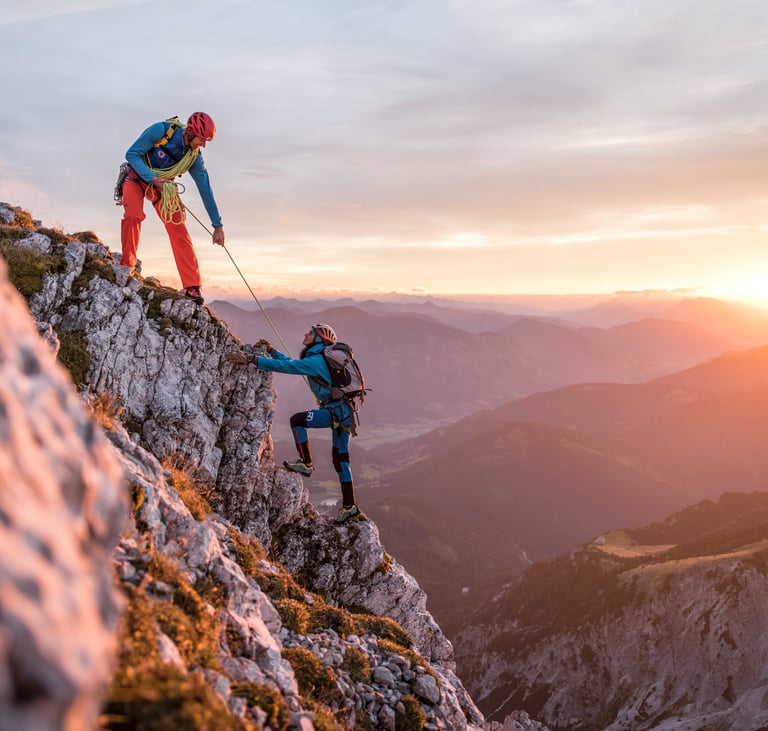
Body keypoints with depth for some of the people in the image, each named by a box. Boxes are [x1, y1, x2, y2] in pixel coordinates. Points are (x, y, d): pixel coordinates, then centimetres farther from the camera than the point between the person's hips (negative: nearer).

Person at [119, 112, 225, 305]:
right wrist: (152, 178, -31)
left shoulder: (195, 157, -13)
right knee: (133, 215, -31)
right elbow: (132, 154, -19)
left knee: (178, 228, -13)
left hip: (162, 185, 3)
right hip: (137, 177, -3)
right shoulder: (161, 131, -24)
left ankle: (192, 286, -14)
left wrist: (217, 225, -4)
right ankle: (127, 265, -14)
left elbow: (206, 191, -6)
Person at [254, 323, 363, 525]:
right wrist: (273, 352, 29)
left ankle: (306, 463, 2)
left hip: (337, 411, -10)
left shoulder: (315, 361, -12)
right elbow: (294, 364, 30)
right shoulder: (321, 359, 18)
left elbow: (287, 366, -19)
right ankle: (349, 507, 14)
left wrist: (255, 361, -18)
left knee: (297, 420, -8)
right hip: (345, 411, 10)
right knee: (340, 459, 11)